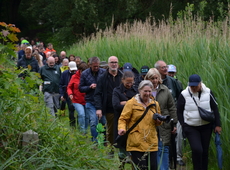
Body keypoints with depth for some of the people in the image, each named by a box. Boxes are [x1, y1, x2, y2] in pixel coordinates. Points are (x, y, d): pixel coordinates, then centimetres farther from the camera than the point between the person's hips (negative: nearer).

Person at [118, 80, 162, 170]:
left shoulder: (155, 104, 16)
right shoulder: (131, 103, 1)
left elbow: (158, 123, 27)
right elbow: (123, 119, -1)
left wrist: (158, 121, 4)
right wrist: (122, 128, -20)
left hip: (151, 143, 4)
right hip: (136, 144, -4)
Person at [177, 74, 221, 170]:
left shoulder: (208, 93, -3)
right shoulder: (184, 95, -7)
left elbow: (215, 109, 4)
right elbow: (179, 112, 2)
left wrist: (217, 125, 0)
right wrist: (184, 126, -5)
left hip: (206, 127, 2)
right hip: (191, 128, -2)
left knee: (205, 151, 9)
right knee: (197, 149, -18)